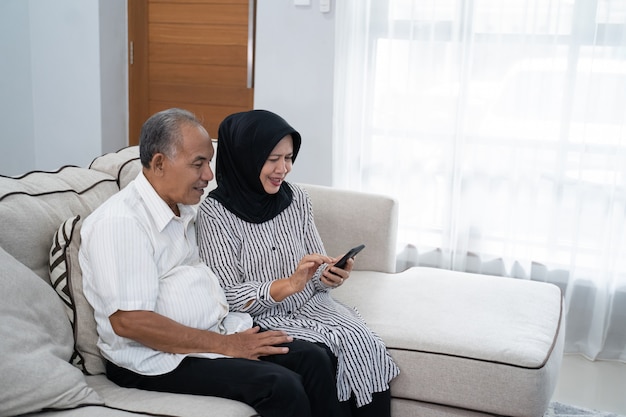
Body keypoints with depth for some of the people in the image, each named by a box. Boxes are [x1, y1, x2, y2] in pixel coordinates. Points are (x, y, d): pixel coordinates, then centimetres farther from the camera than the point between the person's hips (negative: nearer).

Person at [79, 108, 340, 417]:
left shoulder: (184, 210, 14)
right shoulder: (119, 222, -16)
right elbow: (129, 321, -22)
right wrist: (226, 346, -18)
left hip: (220, 331, 9)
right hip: (158, 360, -8)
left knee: (314, 362, -10)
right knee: (281, 386, -25)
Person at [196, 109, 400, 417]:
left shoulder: (296, 198, 4)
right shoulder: (215, 212, -10)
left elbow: (316, 273, 10)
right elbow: (228, 296, -12)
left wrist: (329, 277, -13)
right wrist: (289, 284, -25)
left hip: (310, 306, 5)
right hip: (260, 319, -4)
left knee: (365, 346, -21)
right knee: (319, 357, -28)